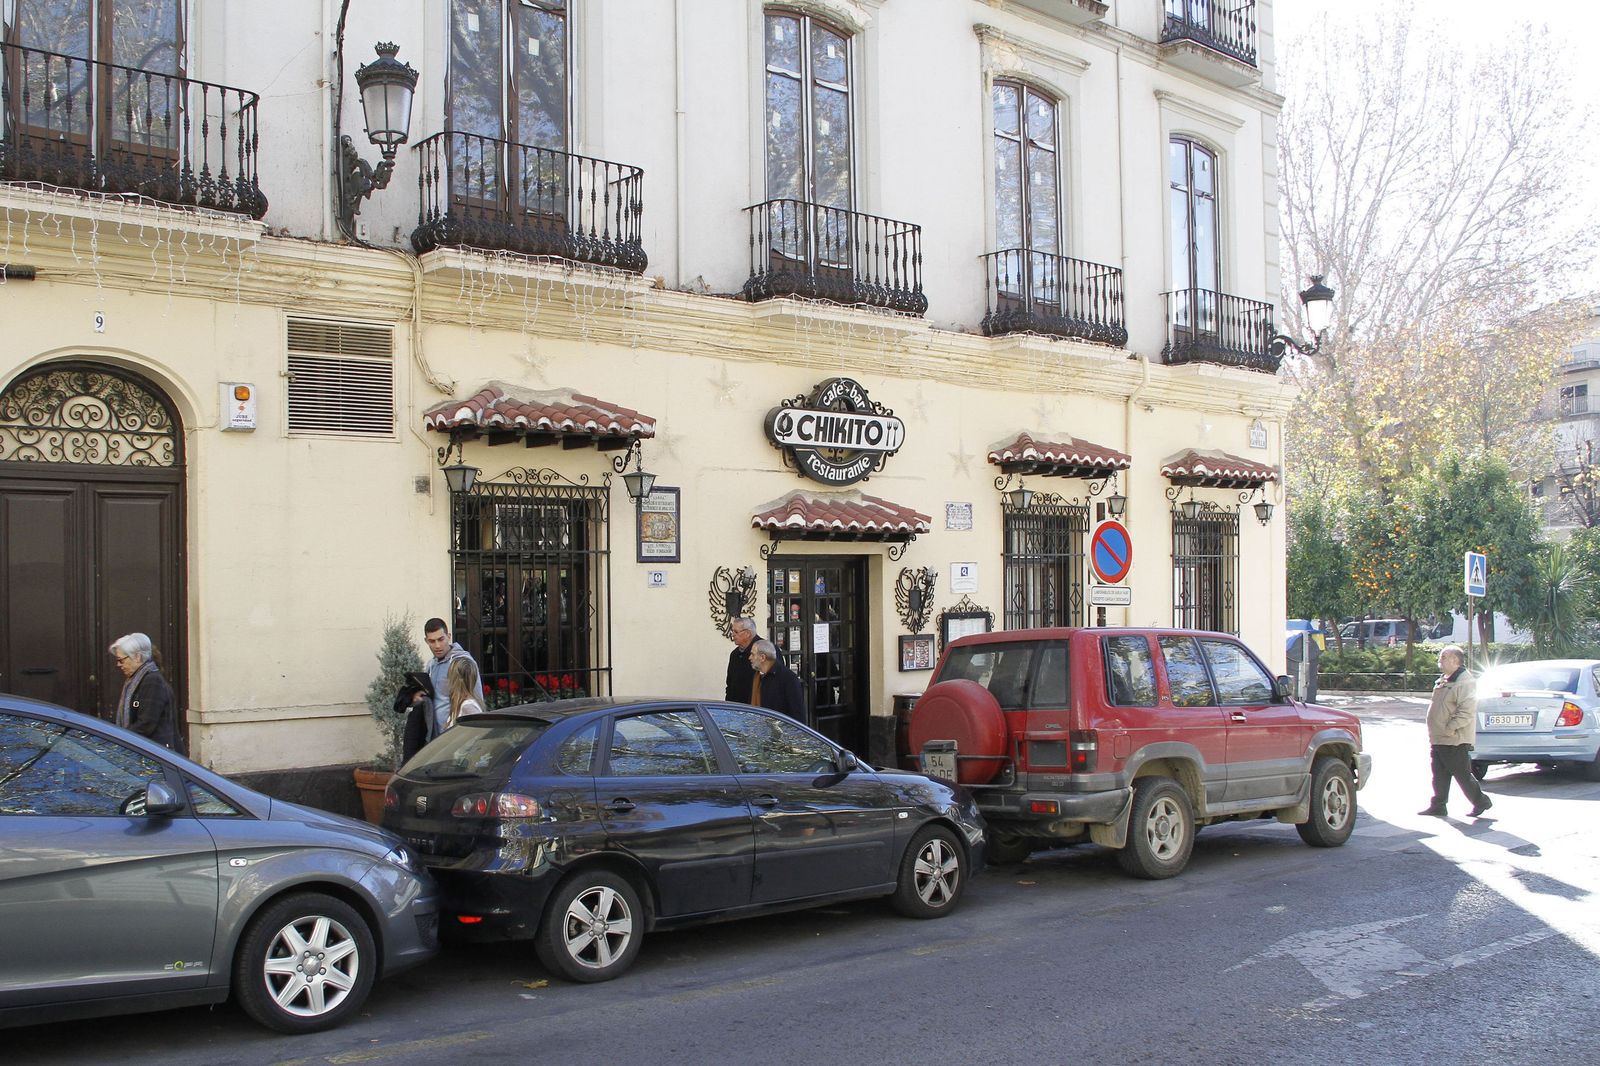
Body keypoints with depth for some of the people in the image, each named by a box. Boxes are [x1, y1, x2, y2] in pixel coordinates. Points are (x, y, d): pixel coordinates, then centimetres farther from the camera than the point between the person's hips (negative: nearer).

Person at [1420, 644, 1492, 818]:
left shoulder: (1465, 681, -15)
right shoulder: (1444, 680, 17)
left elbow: (1467, 710, -24)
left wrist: (1451, 727, -22)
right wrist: (1435, 732, 18)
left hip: (1455, 740, -9)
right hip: (1439, 739, 10)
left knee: (1462, 774, -1)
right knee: (1440, 775, 11)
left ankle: (1481, 801, 13)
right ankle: (1438, 806, 16)